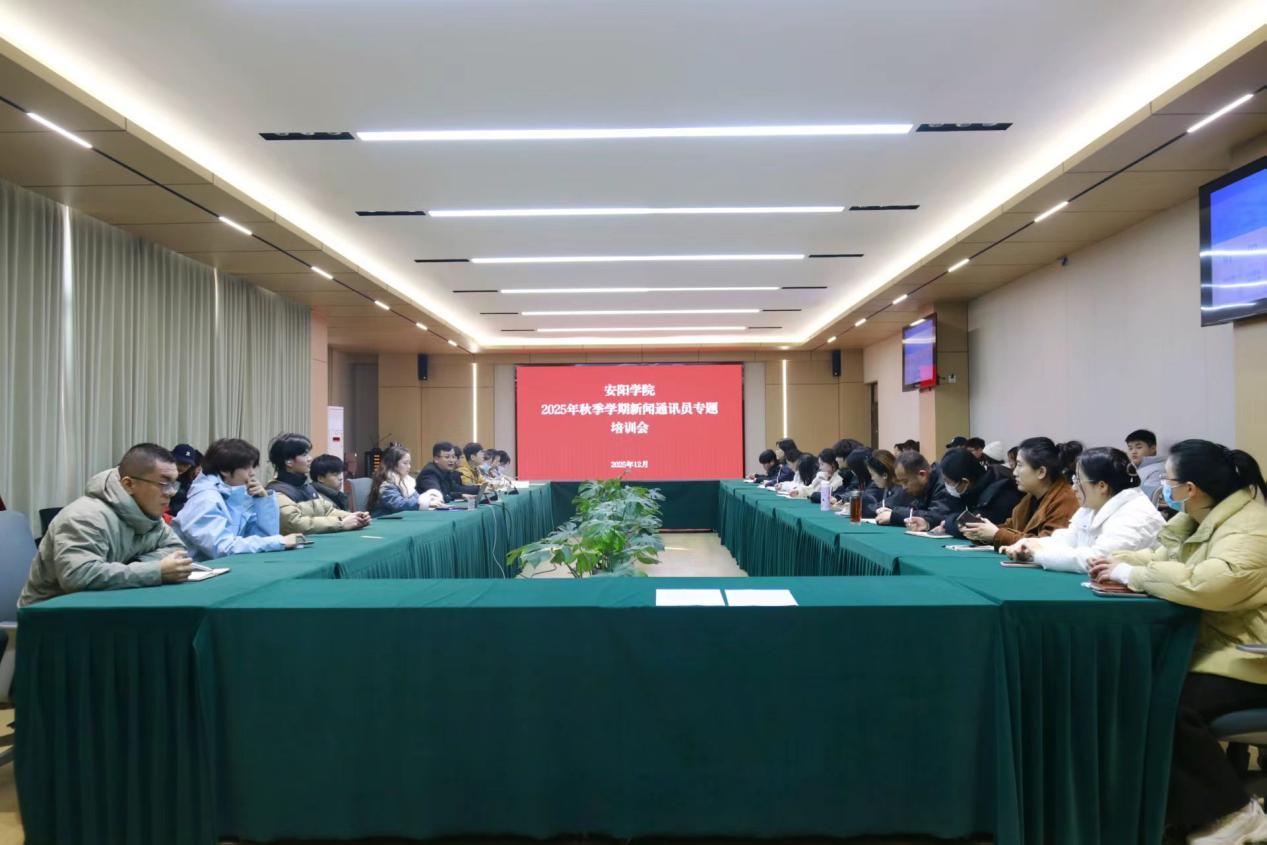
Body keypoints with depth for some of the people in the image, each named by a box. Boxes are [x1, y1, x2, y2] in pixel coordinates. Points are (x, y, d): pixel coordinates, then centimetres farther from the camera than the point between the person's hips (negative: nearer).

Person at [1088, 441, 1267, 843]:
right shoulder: (1200, 517, 7)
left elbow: (1206, 584, -40)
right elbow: (1164, 556, 20)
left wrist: (1132, 575, -27)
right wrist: (1120, 562, 0)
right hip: (1211, 642, 9)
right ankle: (1176, 804, 3)